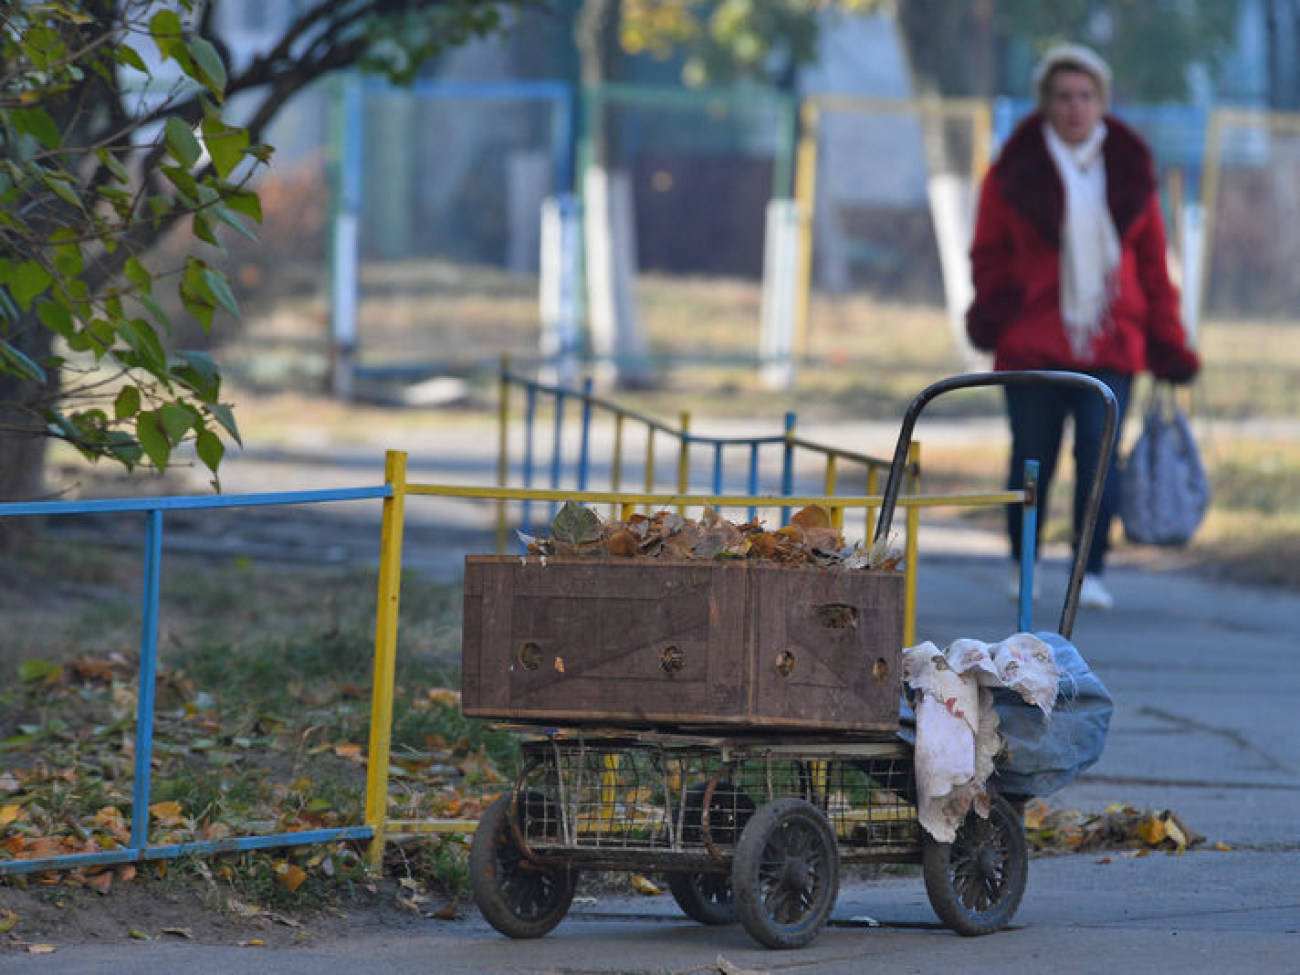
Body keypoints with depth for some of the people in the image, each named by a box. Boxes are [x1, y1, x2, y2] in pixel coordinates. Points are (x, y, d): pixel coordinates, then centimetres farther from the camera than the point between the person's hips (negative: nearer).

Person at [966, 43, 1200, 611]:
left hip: (1110, 348, 1)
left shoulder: (1129, 171, 8)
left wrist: (1166, 343, 9)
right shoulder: (1016, 171, 2)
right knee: (1032, 460, 3)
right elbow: (989, 254, 8)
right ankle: (1022, 566, 22)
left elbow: (1152, 264, 13)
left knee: (1099, 456, -10)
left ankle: (1091, 574, -8)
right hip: (1032, 344, -1)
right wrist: (993, 311, -11)